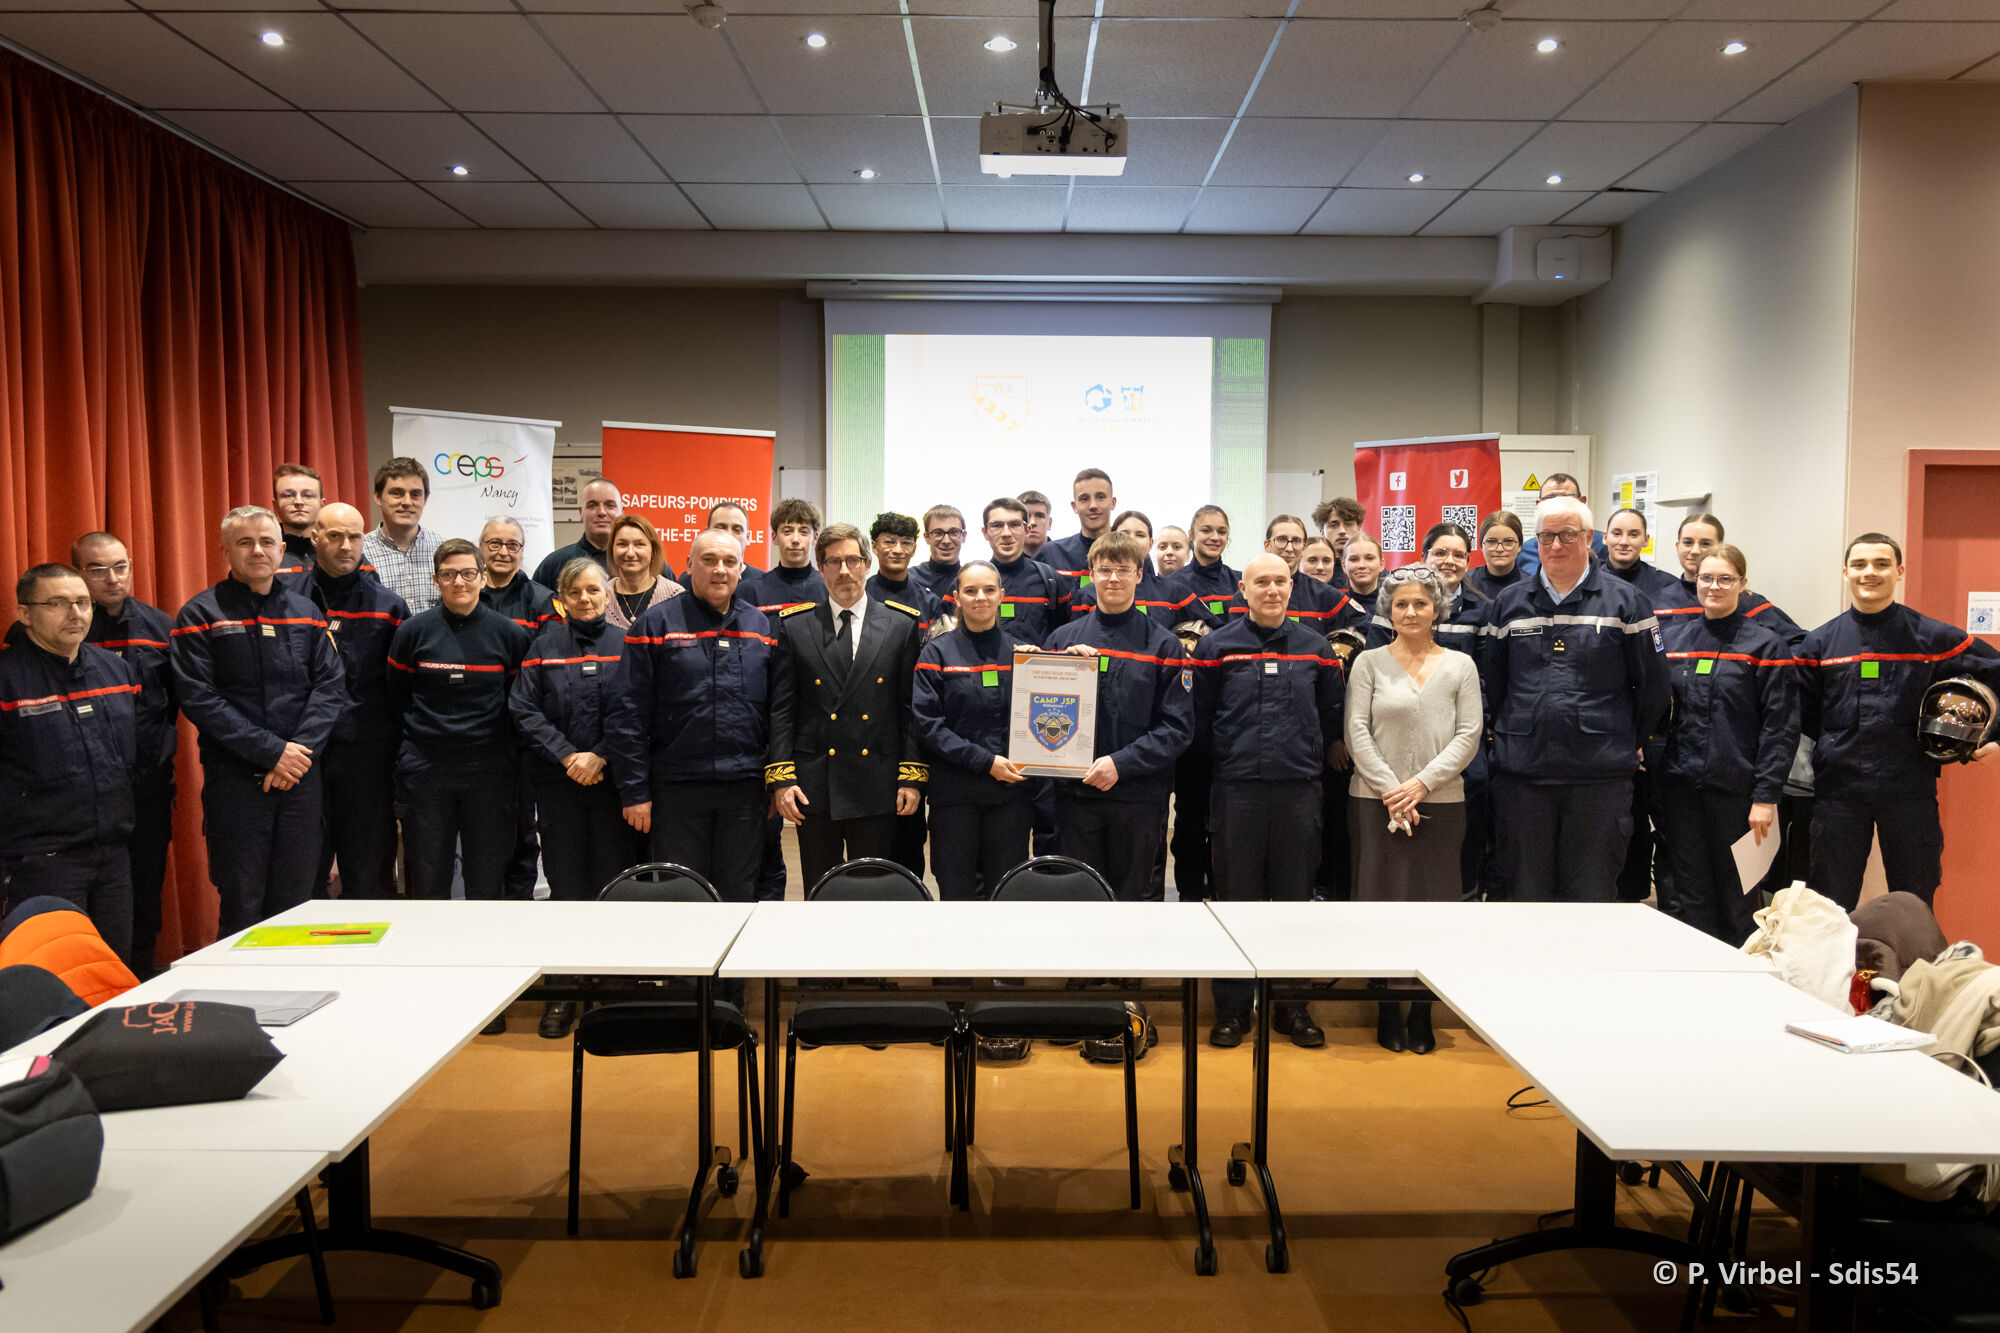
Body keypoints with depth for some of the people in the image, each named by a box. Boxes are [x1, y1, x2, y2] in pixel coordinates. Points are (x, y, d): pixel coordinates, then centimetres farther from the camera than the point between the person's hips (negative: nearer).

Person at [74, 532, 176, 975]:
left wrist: (159, 743, 8)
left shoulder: (158, 626, 7)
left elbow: (177, 697, 14)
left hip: (149, 777, 4)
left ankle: (143, 968, 25)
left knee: (148, 877, 12)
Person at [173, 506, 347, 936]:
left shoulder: (305, 612, 12)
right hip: (235, 779, -3)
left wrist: (301, 750, -10)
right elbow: (200, 700, -9)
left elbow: (331, 687, 6)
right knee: (242, 903, 0)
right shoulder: (201, 615, 0)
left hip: (301, 777, 3)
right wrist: (272, 752, -15)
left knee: (295, 900, 8)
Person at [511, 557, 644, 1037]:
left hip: (615, 779, 0)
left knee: (615, 884, 2)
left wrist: (599, 756, -12)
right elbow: (523, 710, 0)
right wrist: (567, 755, -10)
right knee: (566, 884, 4)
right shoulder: (544, 645, 6)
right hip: (558, 782, 1)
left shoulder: (626, 644, 3)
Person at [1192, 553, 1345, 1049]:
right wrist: (1223, 767, 5)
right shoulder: (1216, 646, 2)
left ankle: (1292, 1003, 20)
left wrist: (1309, 764, 8)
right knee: (1235, 899, 5)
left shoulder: (1315, 648, 7)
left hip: (1298, 792, 2)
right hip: (1236, 790, -1)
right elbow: (1200, 722, 5)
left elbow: (1331, 719, 12)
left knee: (1295, 898, 8)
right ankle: (1232, 1005, 15)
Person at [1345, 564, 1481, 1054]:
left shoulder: (1460, 666, 8)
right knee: (1382, 904, 2)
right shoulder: (1369, 663, 4)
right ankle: (1388, 1012, 14)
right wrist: (1391, 791, -11)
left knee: (1433, 907, 3)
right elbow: (1357, 732, -2)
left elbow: (1468, 736, 1)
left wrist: (1420, 783, -10)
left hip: (1440, 802, 1)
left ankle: (1422, 1014, 15)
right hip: (1375, 801, -1)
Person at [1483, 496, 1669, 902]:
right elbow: (1494, 684, 14)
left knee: (1591, 898, 6)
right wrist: (1510, 736, 10)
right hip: (1521, 772, 2)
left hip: (1600, 776, -2)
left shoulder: (1624, 601, 2)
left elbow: (1653, 686, 5)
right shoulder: (1510, 602, 9)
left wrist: (1624, 743, 7)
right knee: (1524, 894, 9)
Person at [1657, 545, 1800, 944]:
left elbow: (1781, 726, -5)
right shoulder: (1673, 638, 10)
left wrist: (1766, 796, -12)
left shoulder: (1765, 644, -1)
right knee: (1690, 897, 7)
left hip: (1735, 790, -3)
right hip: (1680, 787, 3)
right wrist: (1654, 781, 7)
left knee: (1737, 899, 4)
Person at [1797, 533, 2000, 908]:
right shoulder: (1819, 643, 3)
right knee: (1830, 905, 9)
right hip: (1838, 788, 1)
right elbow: (1801, 717, 6)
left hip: (1910, 789, 0)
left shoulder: (1932, 637, 1)